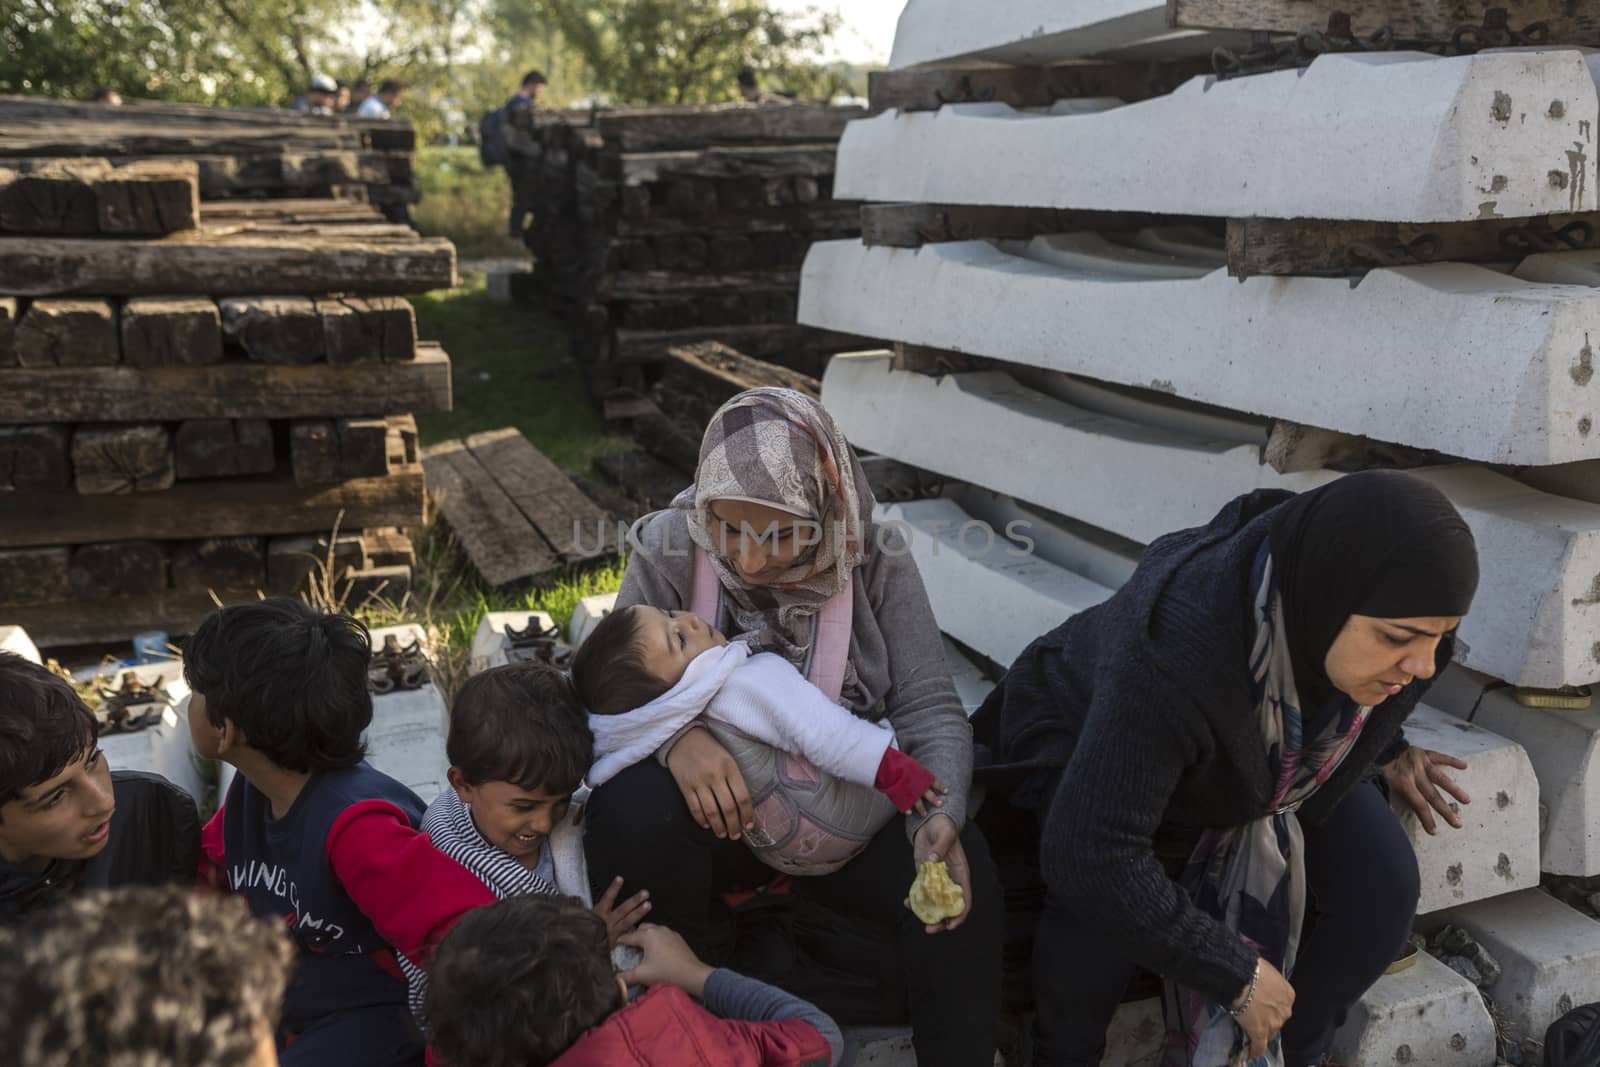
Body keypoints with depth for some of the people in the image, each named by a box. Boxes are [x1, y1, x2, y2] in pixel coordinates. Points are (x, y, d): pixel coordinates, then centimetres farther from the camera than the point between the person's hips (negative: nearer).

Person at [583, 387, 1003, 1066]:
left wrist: (940, 817, -32)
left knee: (964, 871, -27)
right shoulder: (669, 551, -13)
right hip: (715, 808, 0)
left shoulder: (876, 560, -11)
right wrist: (672, 735, -34)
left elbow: (929, 706, -12)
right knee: (632, 808, -33)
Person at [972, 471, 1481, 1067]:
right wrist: (1239, 975, -34)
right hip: (1101, 739, -5)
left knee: (1381, 884, -17)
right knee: (1100, 900, -33)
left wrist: (1385, 749, 3)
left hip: (1276, 752, 5)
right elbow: (1091, 853, -43)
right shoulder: (1179, 647, -45)